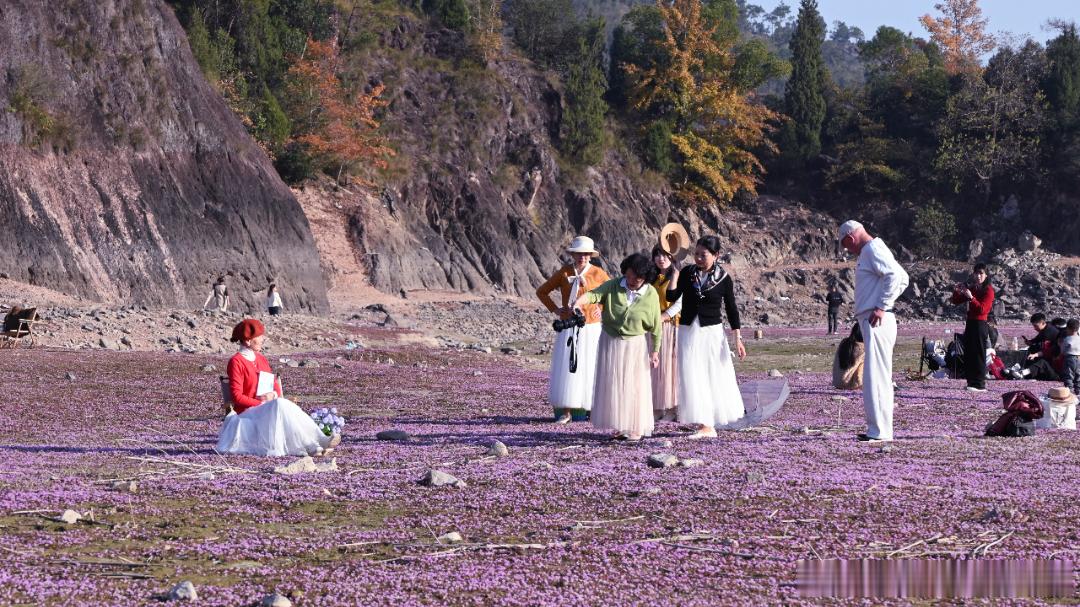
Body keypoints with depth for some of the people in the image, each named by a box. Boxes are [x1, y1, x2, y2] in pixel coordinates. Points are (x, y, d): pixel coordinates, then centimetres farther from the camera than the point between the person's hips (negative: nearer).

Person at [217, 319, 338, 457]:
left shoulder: (261, 358, 16)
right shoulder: (236, 361, -7)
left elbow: (274, 384, 16)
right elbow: (237, 396, -12)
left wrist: (273, 394, -7)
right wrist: (262, 403, -17)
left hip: (268, 408, 6)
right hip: (248, 411, -6)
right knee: (281, 405, -32)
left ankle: (315, 446, -43)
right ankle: (312, 446, -42)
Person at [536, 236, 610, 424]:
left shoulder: (598, 274, 0)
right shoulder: (564, 273, 2)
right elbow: (542, 291, 13)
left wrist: (603, 309, 2)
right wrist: (555, 310, 3)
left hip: (591, 328, -1)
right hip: (568, 329, 1)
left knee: (591, 367, -2)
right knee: (566, 367, -4)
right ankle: (565, 411, -1)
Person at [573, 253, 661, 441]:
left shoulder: (651, 295, -9)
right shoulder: (614, 286, -7)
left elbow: (655, 327, -4)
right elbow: (594, 294, -21)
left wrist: (655, 351, -2)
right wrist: (579, 301, -42)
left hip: (635, 344, -2)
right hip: (610, 341, 3)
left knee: (634, 386, 0)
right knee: (612, 384, 7)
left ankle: (635, 428, 10)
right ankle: (619, 426, 17)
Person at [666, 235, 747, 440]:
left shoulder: (723, 279, -4)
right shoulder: (687, 273, 1)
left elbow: (731, 309, 1)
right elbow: (672, 297, -6)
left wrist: (737, 339, -2)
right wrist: (675, 273, -13)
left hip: (712, 331, -2)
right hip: (688, 331, 2)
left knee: (716, 377, 3)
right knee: (693, 379, -3)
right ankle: (705, 425, 0)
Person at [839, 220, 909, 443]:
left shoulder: (872, 250, -10)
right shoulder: (869, 251, 20)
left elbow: (896, 276, -23)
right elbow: (902, 278, 24)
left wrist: (882, 306, -20)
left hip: (876, 322, -11)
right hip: (871, 322, 11)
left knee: (875, 377, -11)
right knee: (879, 377, 13)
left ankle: (879, 431, -12)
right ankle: (878, 428, 18)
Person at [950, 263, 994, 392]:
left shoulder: (988, 290, -7)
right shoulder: (971, 288, 14)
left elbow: (982, 309, -18)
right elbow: (956, 301, 18)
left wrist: (971, 298, -27)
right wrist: (957, 292, -2)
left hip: (980, 324, -8)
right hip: (970, 322, 8)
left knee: (978, 354, -9)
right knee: (968, 354, 9)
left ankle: (980, 385, -10)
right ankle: (971, 382, 15)